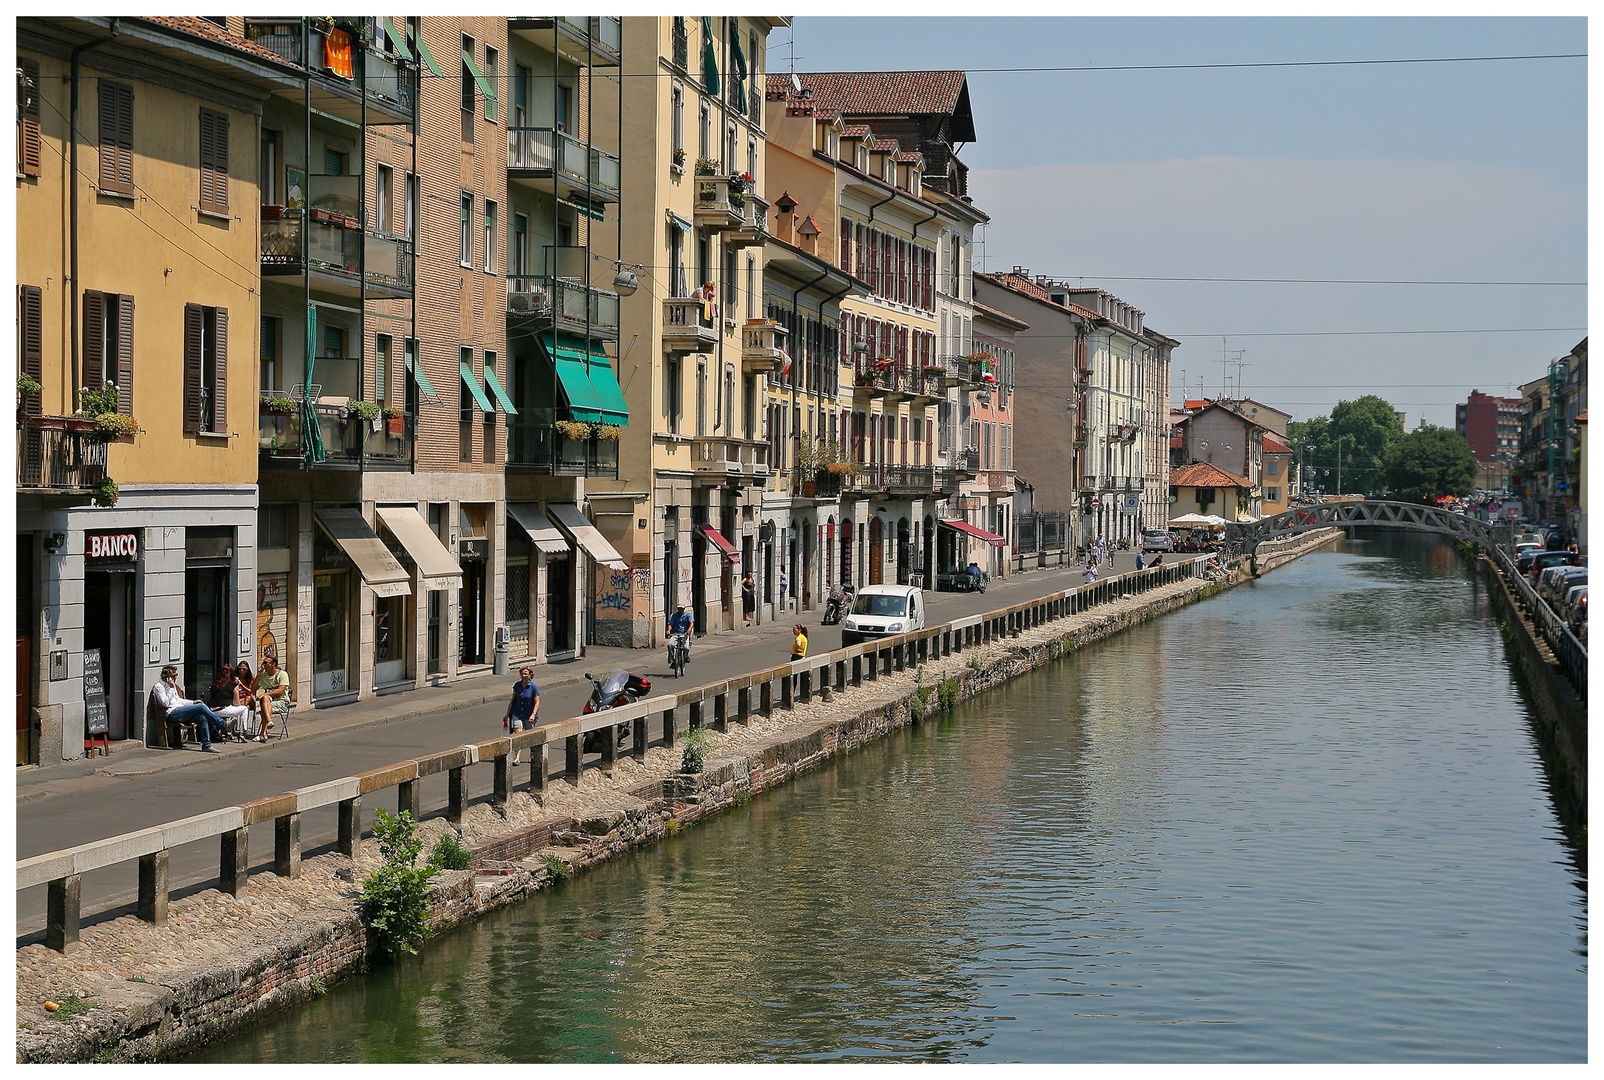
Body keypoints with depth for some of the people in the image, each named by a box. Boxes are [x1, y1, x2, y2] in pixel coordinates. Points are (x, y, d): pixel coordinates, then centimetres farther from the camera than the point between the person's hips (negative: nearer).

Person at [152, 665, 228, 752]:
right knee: (201, 707, -21)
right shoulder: (159, 686, 0)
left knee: (202, 717, -18)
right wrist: (171, 688, -12)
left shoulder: (173, 685, 25)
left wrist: (193, 702, 18)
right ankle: (224, 726, -16)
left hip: (179, 711, 8)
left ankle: (206, 745, -21)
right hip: (172, 714, -8)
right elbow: (165, 703, -12)